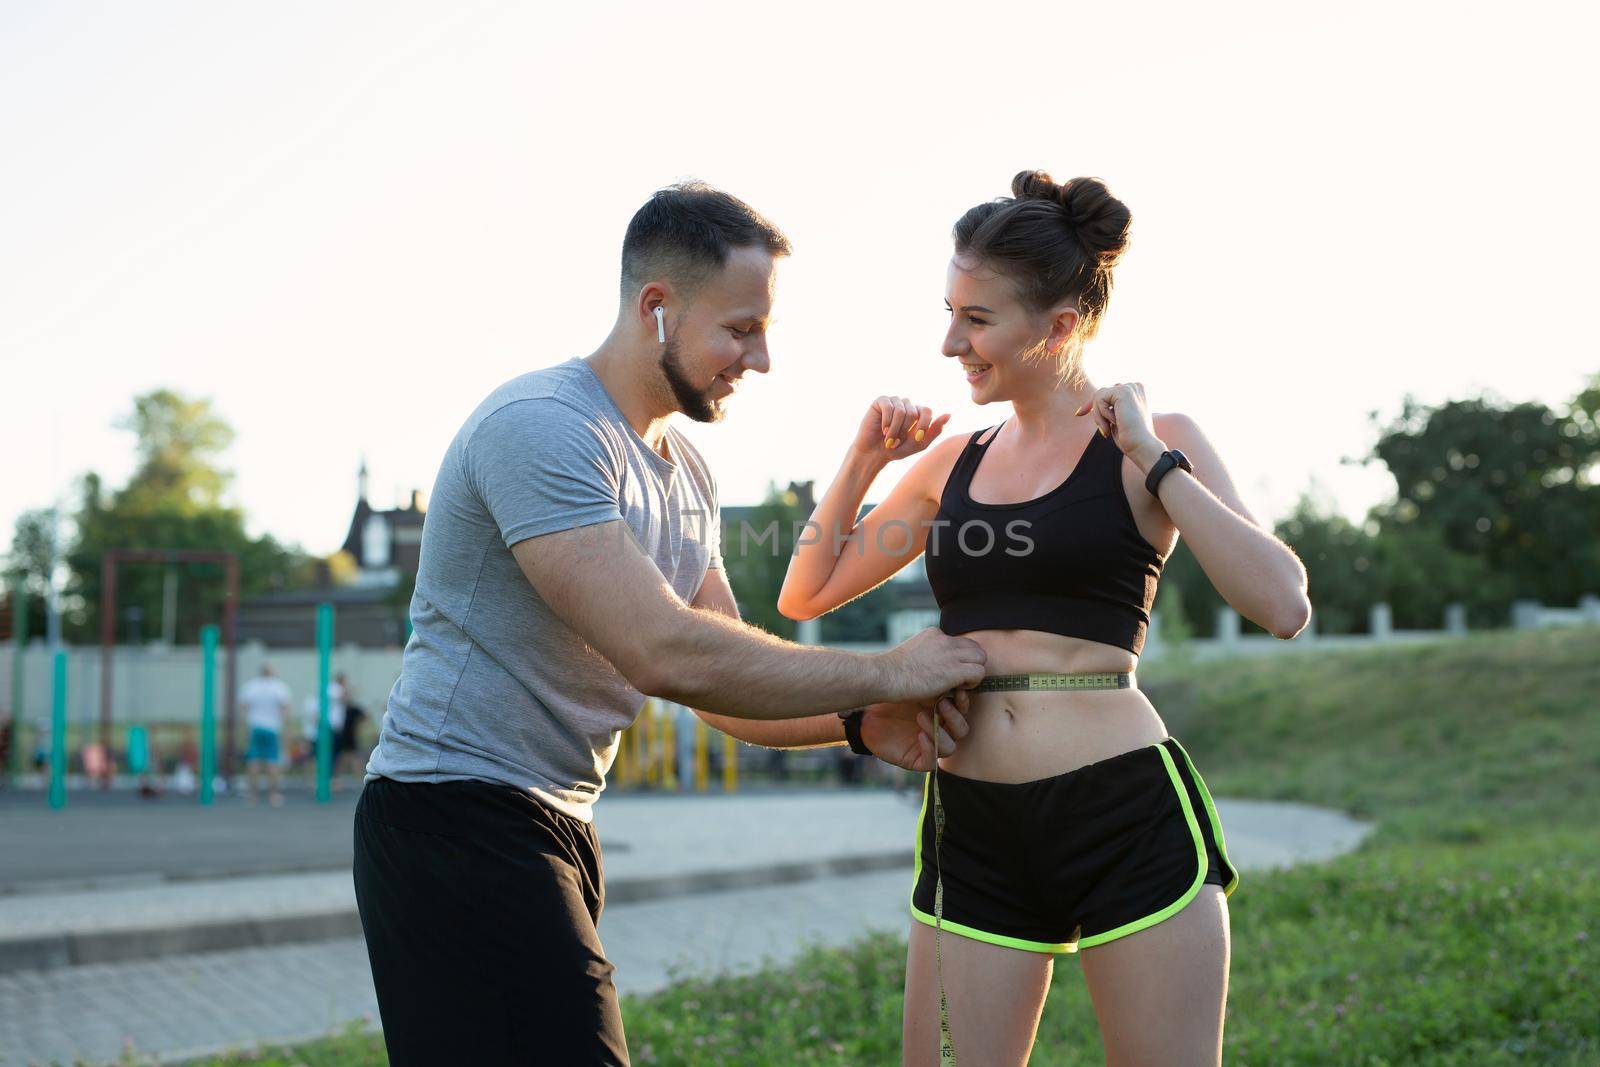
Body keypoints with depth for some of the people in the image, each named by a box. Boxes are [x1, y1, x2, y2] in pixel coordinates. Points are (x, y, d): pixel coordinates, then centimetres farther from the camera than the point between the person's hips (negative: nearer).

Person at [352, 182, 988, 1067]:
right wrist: (883, 673, -18)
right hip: (458, 818, -9)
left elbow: (728, 683, 14)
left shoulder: (684, 471, 13)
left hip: (557, 825, 10)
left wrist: (858, 723, -5)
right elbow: (664, 654, -27)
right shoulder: (541, 428, -18)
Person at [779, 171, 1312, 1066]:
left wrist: (1152, 461, -12)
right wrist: (866, 460, 7)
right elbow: (806, 597, 19)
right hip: (973, 831, 4)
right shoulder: (951, 462, 12)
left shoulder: (1154, 445, 0)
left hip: (1128, 819, -4)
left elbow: (1284, 607, -13)